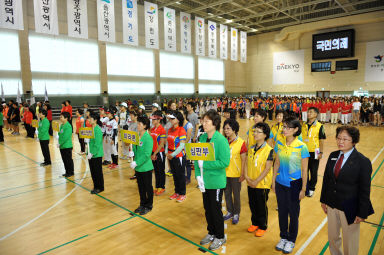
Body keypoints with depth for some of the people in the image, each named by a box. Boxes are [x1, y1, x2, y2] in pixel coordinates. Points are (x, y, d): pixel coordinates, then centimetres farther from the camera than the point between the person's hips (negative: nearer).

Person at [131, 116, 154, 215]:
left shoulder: (148, 138, -18)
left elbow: (147, 154, -22)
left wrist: (136, 163, -21)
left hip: (146, 167, -7)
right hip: (138, 167, 7)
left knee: (148, 187, 9)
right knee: (140, 187, 19)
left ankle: (148, 206, 25)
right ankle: (142, 204, 35)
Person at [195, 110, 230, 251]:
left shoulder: (221, 140, -18)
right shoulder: (202, 138, 0)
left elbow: (224, 162, -22)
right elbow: (197, 158, 4)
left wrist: (204, 164, -20)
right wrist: (198, 175, -7)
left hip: (216, 181, -6)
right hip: (204, 181, 6)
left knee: (216, 209, 9)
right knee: (207, 208, 19)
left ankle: (220, 237, 31)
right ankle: (211, 233, 40)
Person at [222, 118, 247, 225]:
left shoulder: (241, 142, -12)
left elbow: (244, 160, -10)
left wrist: (242, 174, -12)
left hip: (236, 174, -4)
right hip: (225, 172, 4)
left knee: (236, 194, 10)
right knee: (227, 193, 16)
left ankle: (236, 214, 28)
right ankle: (230, 212, 34)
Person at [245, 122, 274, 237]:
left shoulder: (268, 150, -14)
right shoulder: (251, 149, 5)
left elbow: (267, 168, -16)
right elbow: (247, 164, 7)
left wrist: (256, 181, -18)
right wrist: (246, 176, -7)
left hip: (262, 184, -5)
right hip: (251, 183, 5)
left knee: (262, 206, 8)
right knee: (252, 204, 16)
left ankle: (263, 227, 28)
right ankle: (255, 223, 37)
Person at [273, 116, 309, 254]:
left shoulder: (302, 147, -15)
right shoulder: (279, 144, -3)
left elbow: (304, 170, -10)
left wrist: (303, 189, -8)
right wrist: (273, 181, 7)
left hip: (294, 184, -4)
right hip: (280, 183, 4)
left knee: (293, 213, 12)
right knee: (282, 211, 16)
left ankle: (291, 240, 33)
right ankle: (283, 237, 37)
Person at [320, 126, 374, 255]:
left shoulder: (363, 162, -15)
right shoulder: (333, 156, 0)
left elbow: (365, 190, -12)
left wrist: (362, 213, -11)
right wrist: (323, 200, 7)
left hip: (349, 209, -4)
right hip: (331, 205, 5)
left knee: (349, 242, 15)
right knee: (332, 237, 21)